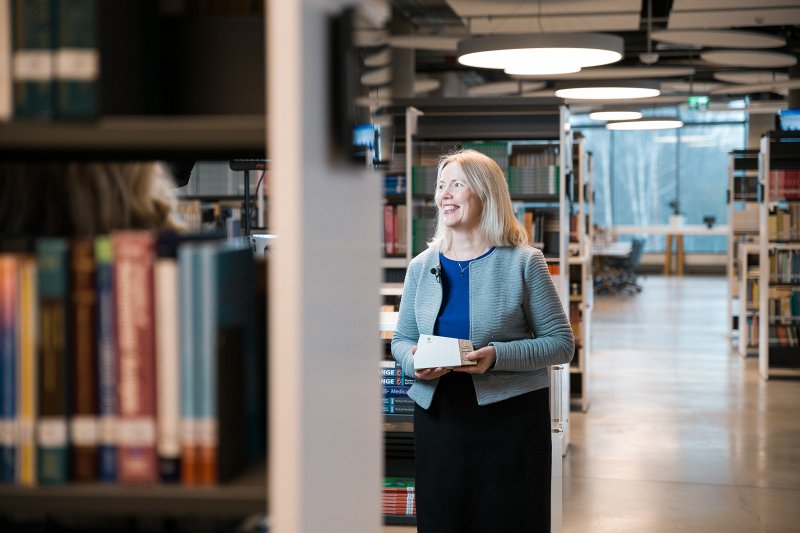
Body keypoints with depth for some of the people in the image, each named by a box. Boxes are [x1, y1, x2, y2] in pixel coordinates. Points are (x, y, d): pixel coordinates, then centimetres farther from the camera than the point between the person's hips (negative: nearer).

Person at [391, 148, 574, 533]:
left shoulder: (523, 263, -4)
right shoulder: (422, 267, 8)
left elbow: (561, 343, -5)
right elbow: (401, 340, 16)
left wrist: (497, 356, -19)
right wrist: (413, 361, -8)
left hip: (509, 416, -3)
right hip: (437, 414, 3)